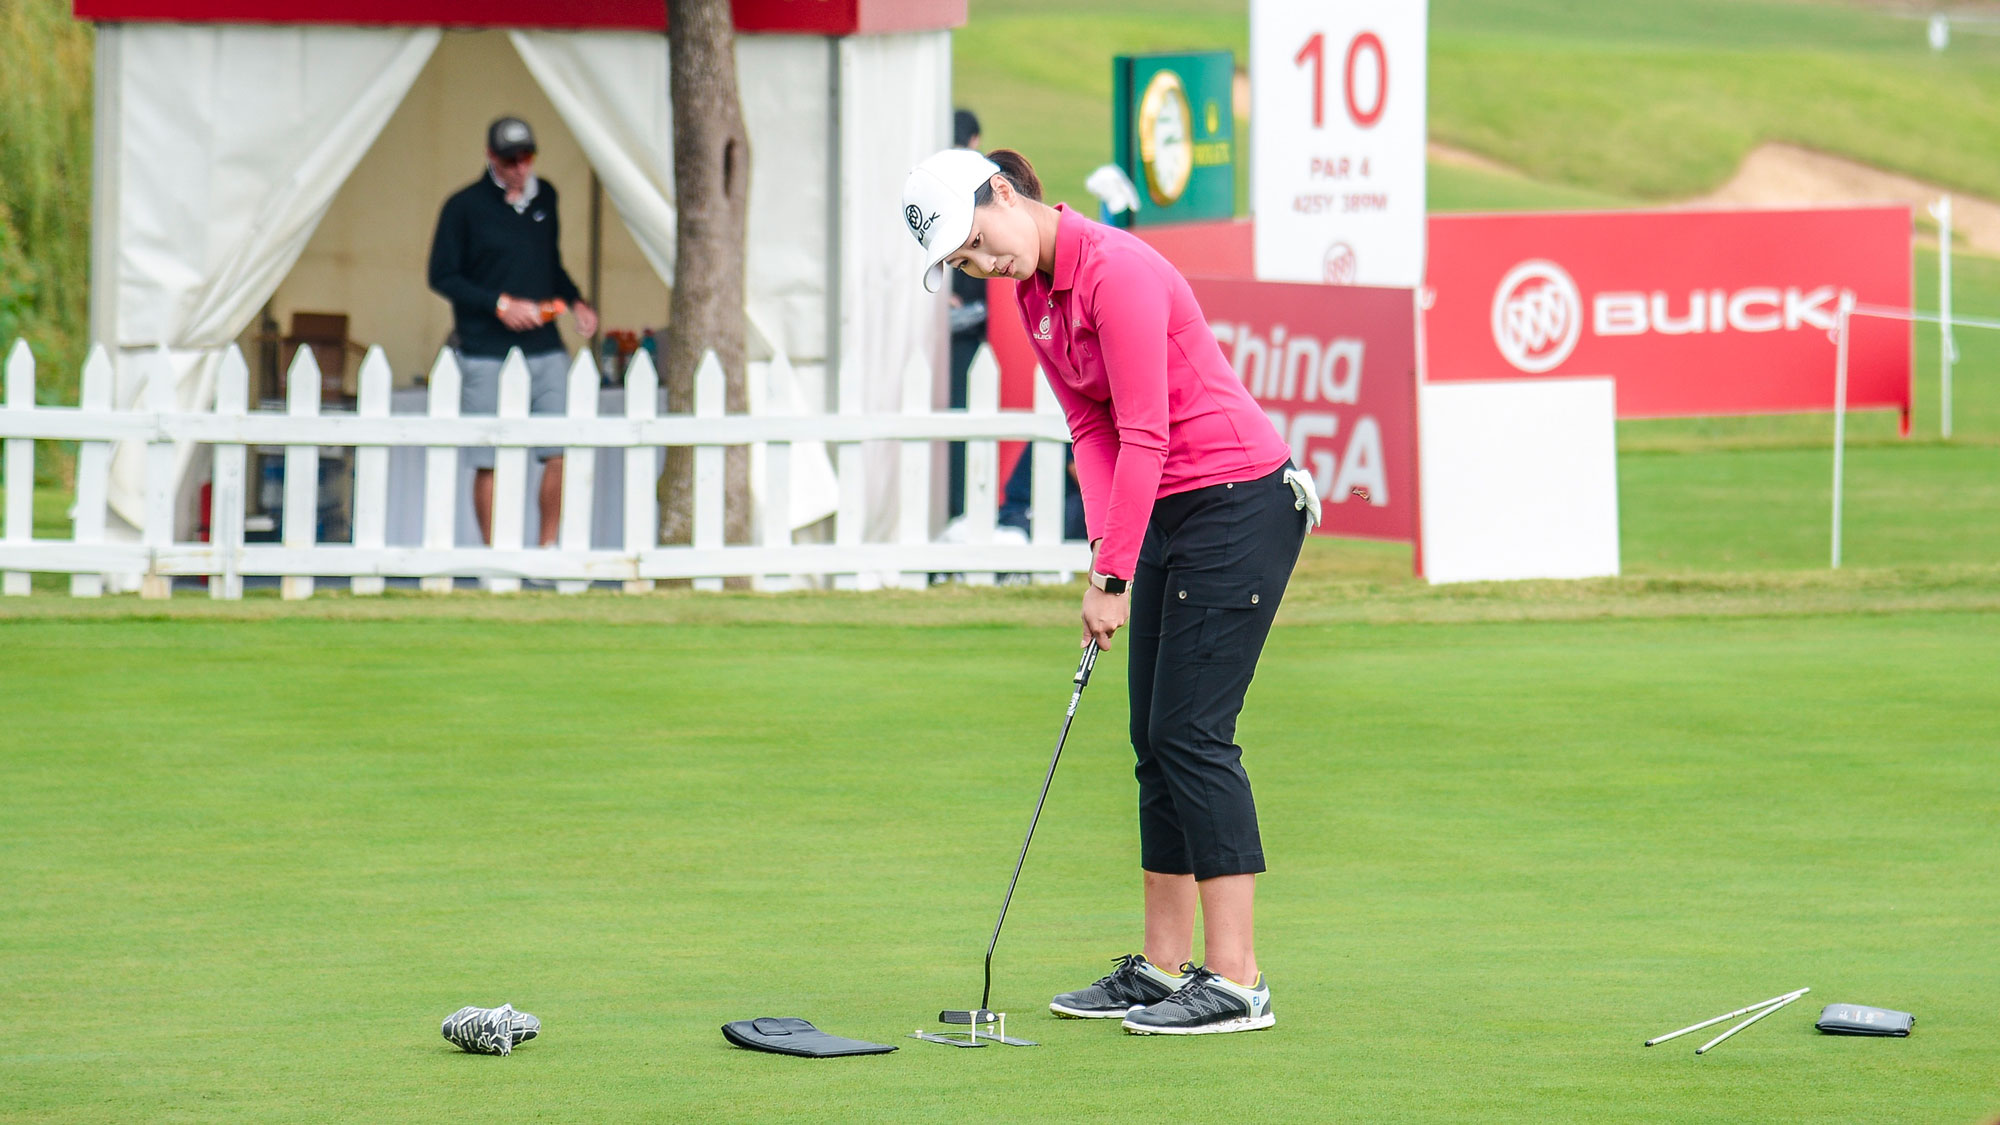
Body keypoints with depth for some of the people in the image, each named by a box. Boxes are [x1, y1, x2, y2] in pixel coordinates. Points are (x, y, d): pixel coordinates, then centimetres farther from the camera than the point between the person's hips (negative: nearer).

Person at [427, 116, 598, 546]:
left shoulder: (545, 197, 13)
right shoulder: (465, 207, -2)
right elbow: (442, 277, -2)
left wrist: (575, 301, 7)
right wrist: (500, 304, -12)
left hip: (546, 349, 4)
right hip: (486, 356, -4)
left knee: (562, 452, -6)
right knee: (489, 461, -2)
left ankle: (549, 547, 5)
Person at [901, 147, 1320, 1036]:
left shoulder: (1115, 273, -20)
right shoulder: (1033, 294, 8)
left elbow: (1144, 438, -21)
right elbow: (1092, 428, 9)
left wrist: (1112, 577, -19)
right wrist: (1104, 545, -6)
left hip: (1240, 503, -9)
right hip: (1172, 513, 9)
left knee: (1192, 730, -11)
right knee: (1156, 738, 9)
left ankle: (1237, 982, -11)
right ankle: (1164, 966, 14)